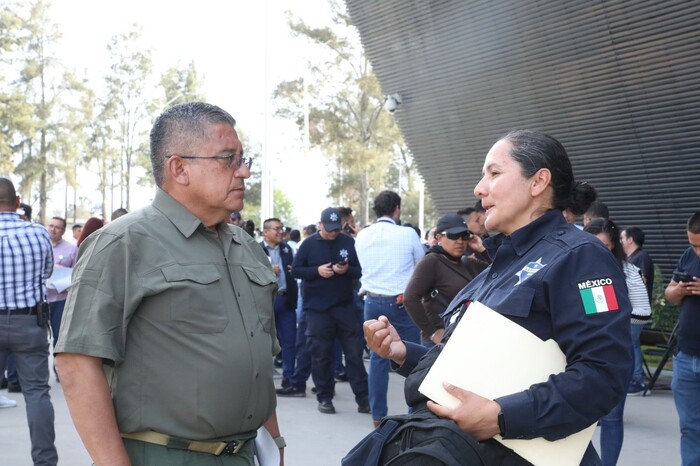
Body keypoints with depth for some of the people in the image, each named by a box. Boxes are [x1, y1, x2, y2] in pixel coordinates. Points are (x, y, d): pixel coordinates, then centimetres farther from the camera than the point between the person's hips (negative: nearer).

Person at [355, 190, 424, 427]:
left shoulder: (362, 236, 2)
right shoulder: (407, 234, -9)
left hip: (373, 301, 4)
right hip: (403, 302, -4)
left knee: (377, 358, 10)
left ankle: (378, 414, 14)